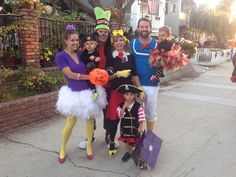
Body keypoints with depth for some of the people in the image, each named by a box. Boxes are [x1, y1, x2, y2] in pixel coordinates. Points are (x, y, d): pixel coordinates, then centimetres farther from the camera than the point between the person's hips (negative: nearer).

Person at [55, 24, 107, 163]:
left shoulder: (81, 54, 6)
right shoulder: (60, 56, -8)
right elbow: (70, 75, -16)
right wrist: (90, 76, -15)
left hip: (89, 91, 4)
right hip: (74, 94, -4)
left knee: (90, 119, 11)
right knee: (70, 123, 4)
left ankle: (89, 146, 30)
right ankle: (63, 149, 28)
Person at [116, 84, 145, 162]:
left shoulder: (138, 106, -12)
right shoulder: (121, 105, -8)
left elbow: (141, 118, -9)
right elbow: (120, 115, -19)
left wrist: (140, 127, -12)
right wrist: (124, 107, -28)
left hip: (135, 128, -2)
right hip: (125, 128, 3)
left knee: (136, 142, 9)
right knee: (127, 142, 18)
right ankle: (129, 152, 40)